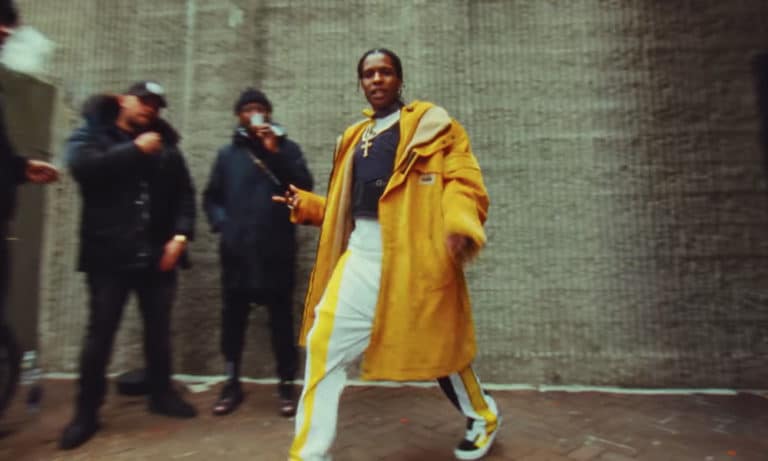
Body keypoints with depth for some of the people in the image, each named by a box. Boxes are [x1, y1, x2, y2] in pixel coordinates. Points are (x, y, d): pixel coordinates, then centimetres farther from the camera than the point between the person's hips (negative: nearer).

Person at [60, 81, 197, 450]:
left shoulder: (165, 145, 12)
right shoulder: (89, 135, 6)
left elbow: (184, 194, 6)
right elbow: (83, 167, -16)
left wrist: (181, 233, -7)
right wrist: (136, 150, -12)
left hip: (157, 255, 3)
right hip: (109, 255, -2)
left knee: (159, 329, 12)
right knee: (100, 332, 4)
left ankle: (161, 394, 29)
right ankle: (86, 412, 20)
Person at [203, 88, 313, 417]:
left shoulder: (286, 147, 9)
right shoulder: (228, 153, 15)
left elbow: (304, 186, -6)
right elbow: (211, 197, 17)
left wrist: (275, 151, -12)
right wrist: (221, 223, 0)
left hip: (276, 250, -2)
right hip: (237, 251, 2)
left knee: (281, 319, 1)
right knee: (232, 318, 7)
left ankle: (286, 384, 16)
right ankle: (232, 383, 24)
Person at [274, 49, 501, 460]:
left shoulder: (431, 124, 4)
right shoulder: (355, 138, 21)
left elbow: (463, 180, -11)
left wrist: (460, 224, -30)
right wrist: (308, 205, 16)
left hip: (415, 257, -5)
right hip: (361, 255, 5)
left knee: (435, 347, 10)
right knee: (324, 346, -2)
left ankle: (483, 417, 41)